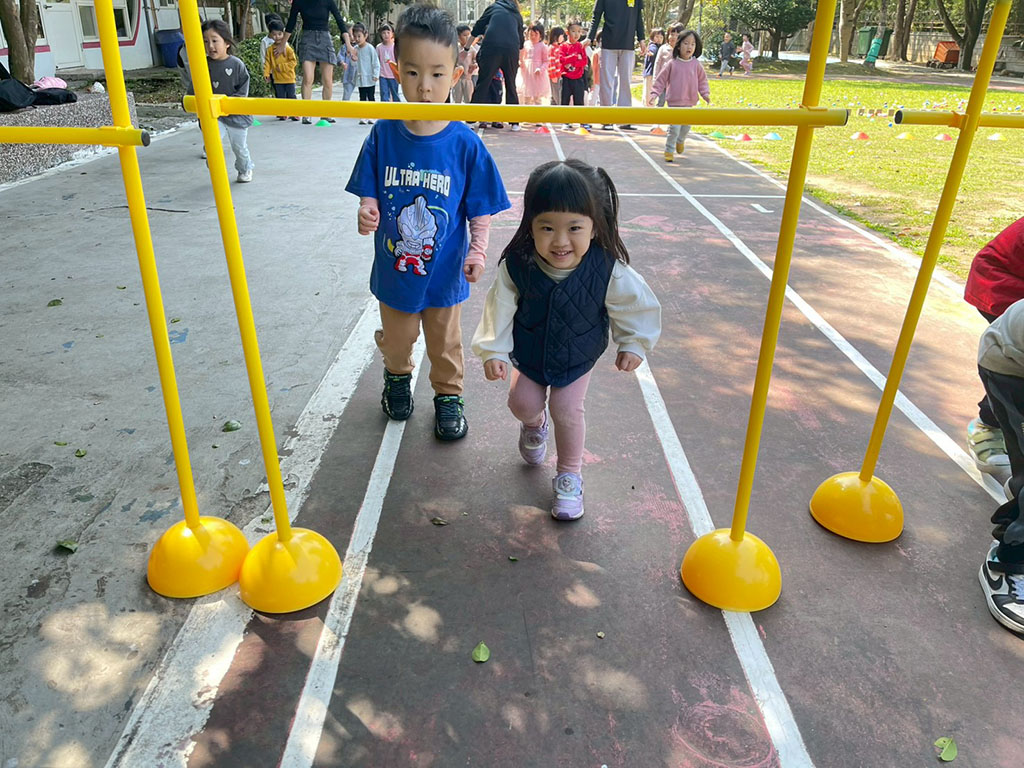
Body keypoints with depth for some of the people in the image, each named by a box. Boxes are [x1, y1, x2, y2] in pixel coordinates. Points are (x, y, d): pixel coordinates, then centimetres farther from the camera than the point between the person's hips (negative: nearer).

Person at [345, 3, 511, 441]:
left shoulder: (464, 143, -14)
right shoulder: (384, 134, -10)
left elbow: (480, 208, -7)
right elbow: (369, 192, 0)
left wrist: (478, 250, -19)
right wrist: (367, 212, -21)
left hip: (444, 272, -2)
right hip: (393, 269, 2)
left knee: (444, 343, 19)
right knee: (396, 338, 24)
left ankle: (448, 396, 42)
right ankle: (397, 376, 54)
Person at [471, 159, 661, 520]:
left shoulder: (608, 270, -31)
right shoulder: (517, 265, -30)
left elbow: (637, 305, -13)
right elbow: (500, 309, -15)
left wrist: (633, 343, -4)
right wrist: (493, 351, -15)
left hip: (578, 358, -1)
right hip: (527, 353, 2)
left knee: (567, 410, -3)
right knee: (523, 402, 9)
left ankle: (569, 475, 23)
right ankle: (534, 424, 50)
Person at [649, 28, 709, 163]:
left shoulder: (696, 64, 2)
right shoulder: (672, 64, -4)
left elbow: (702, 80, 11)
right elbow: (661, 79, 1)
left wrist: (705, 94, -1)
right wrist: (654, 94, -5)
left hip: (689, 102, 4)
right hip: (674, 102, -4)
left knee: (686, 127, 14)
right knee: (674, 128, -10)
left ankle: (680, 141, 44)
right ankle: (669, 151, 6)